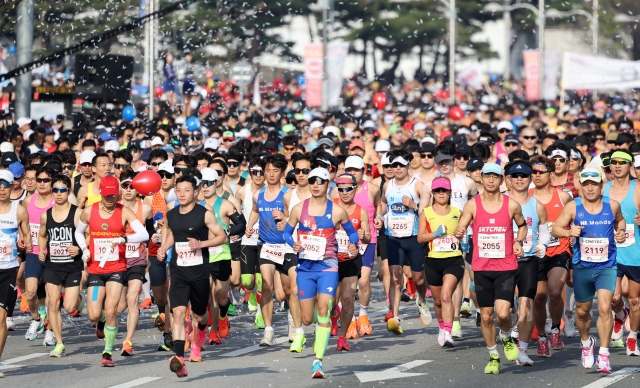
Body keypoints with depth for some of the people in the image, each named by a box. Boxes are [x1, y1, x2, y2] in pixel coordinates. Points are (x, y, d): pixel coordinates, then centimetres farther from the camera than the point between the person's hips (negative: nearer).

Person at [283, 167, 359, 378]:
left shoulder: (337, 211, 0)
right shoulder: (299, 209, 3)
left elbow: (352, 232, 13)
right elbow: (287, 232, 11)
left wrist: (353, 245, -8)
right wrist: (293, 244, -10)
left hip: (328, 266, -2)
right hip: (305, 266, 2)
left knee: (323, 310, -17)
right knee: (307, 319, 4)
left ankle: (318, 360, -16)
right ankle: (321, 330, 42)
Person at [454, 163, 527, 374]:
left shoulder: (512, 205, 0)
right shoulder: (472, 205, -1)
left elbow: (522, 226, 18)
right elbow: (460, 228, -2)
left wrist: (519, 242, 0)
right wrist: (459, 232, -26)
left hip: (506, 268, -1)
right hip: (481, 268, 1)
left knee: (503, 312, -17)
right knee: (486, 316, 6)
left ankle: (506, 338, 17)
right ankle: (493, 357, 24)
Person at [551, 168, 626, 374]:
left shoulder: (612, 205, -3)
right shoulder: (573, 207, -6)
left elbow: (620, 220, 19)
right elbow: (555, 229, -4)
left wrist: (620, 231, -3)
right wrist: (569, 232, -25)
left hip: (606, 266, -1)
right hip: (582, 266, 1)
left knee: (604, 307, -17)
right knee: (582, 310, 15)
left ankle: (604, 355, -10)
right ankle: (586, 342, 44)